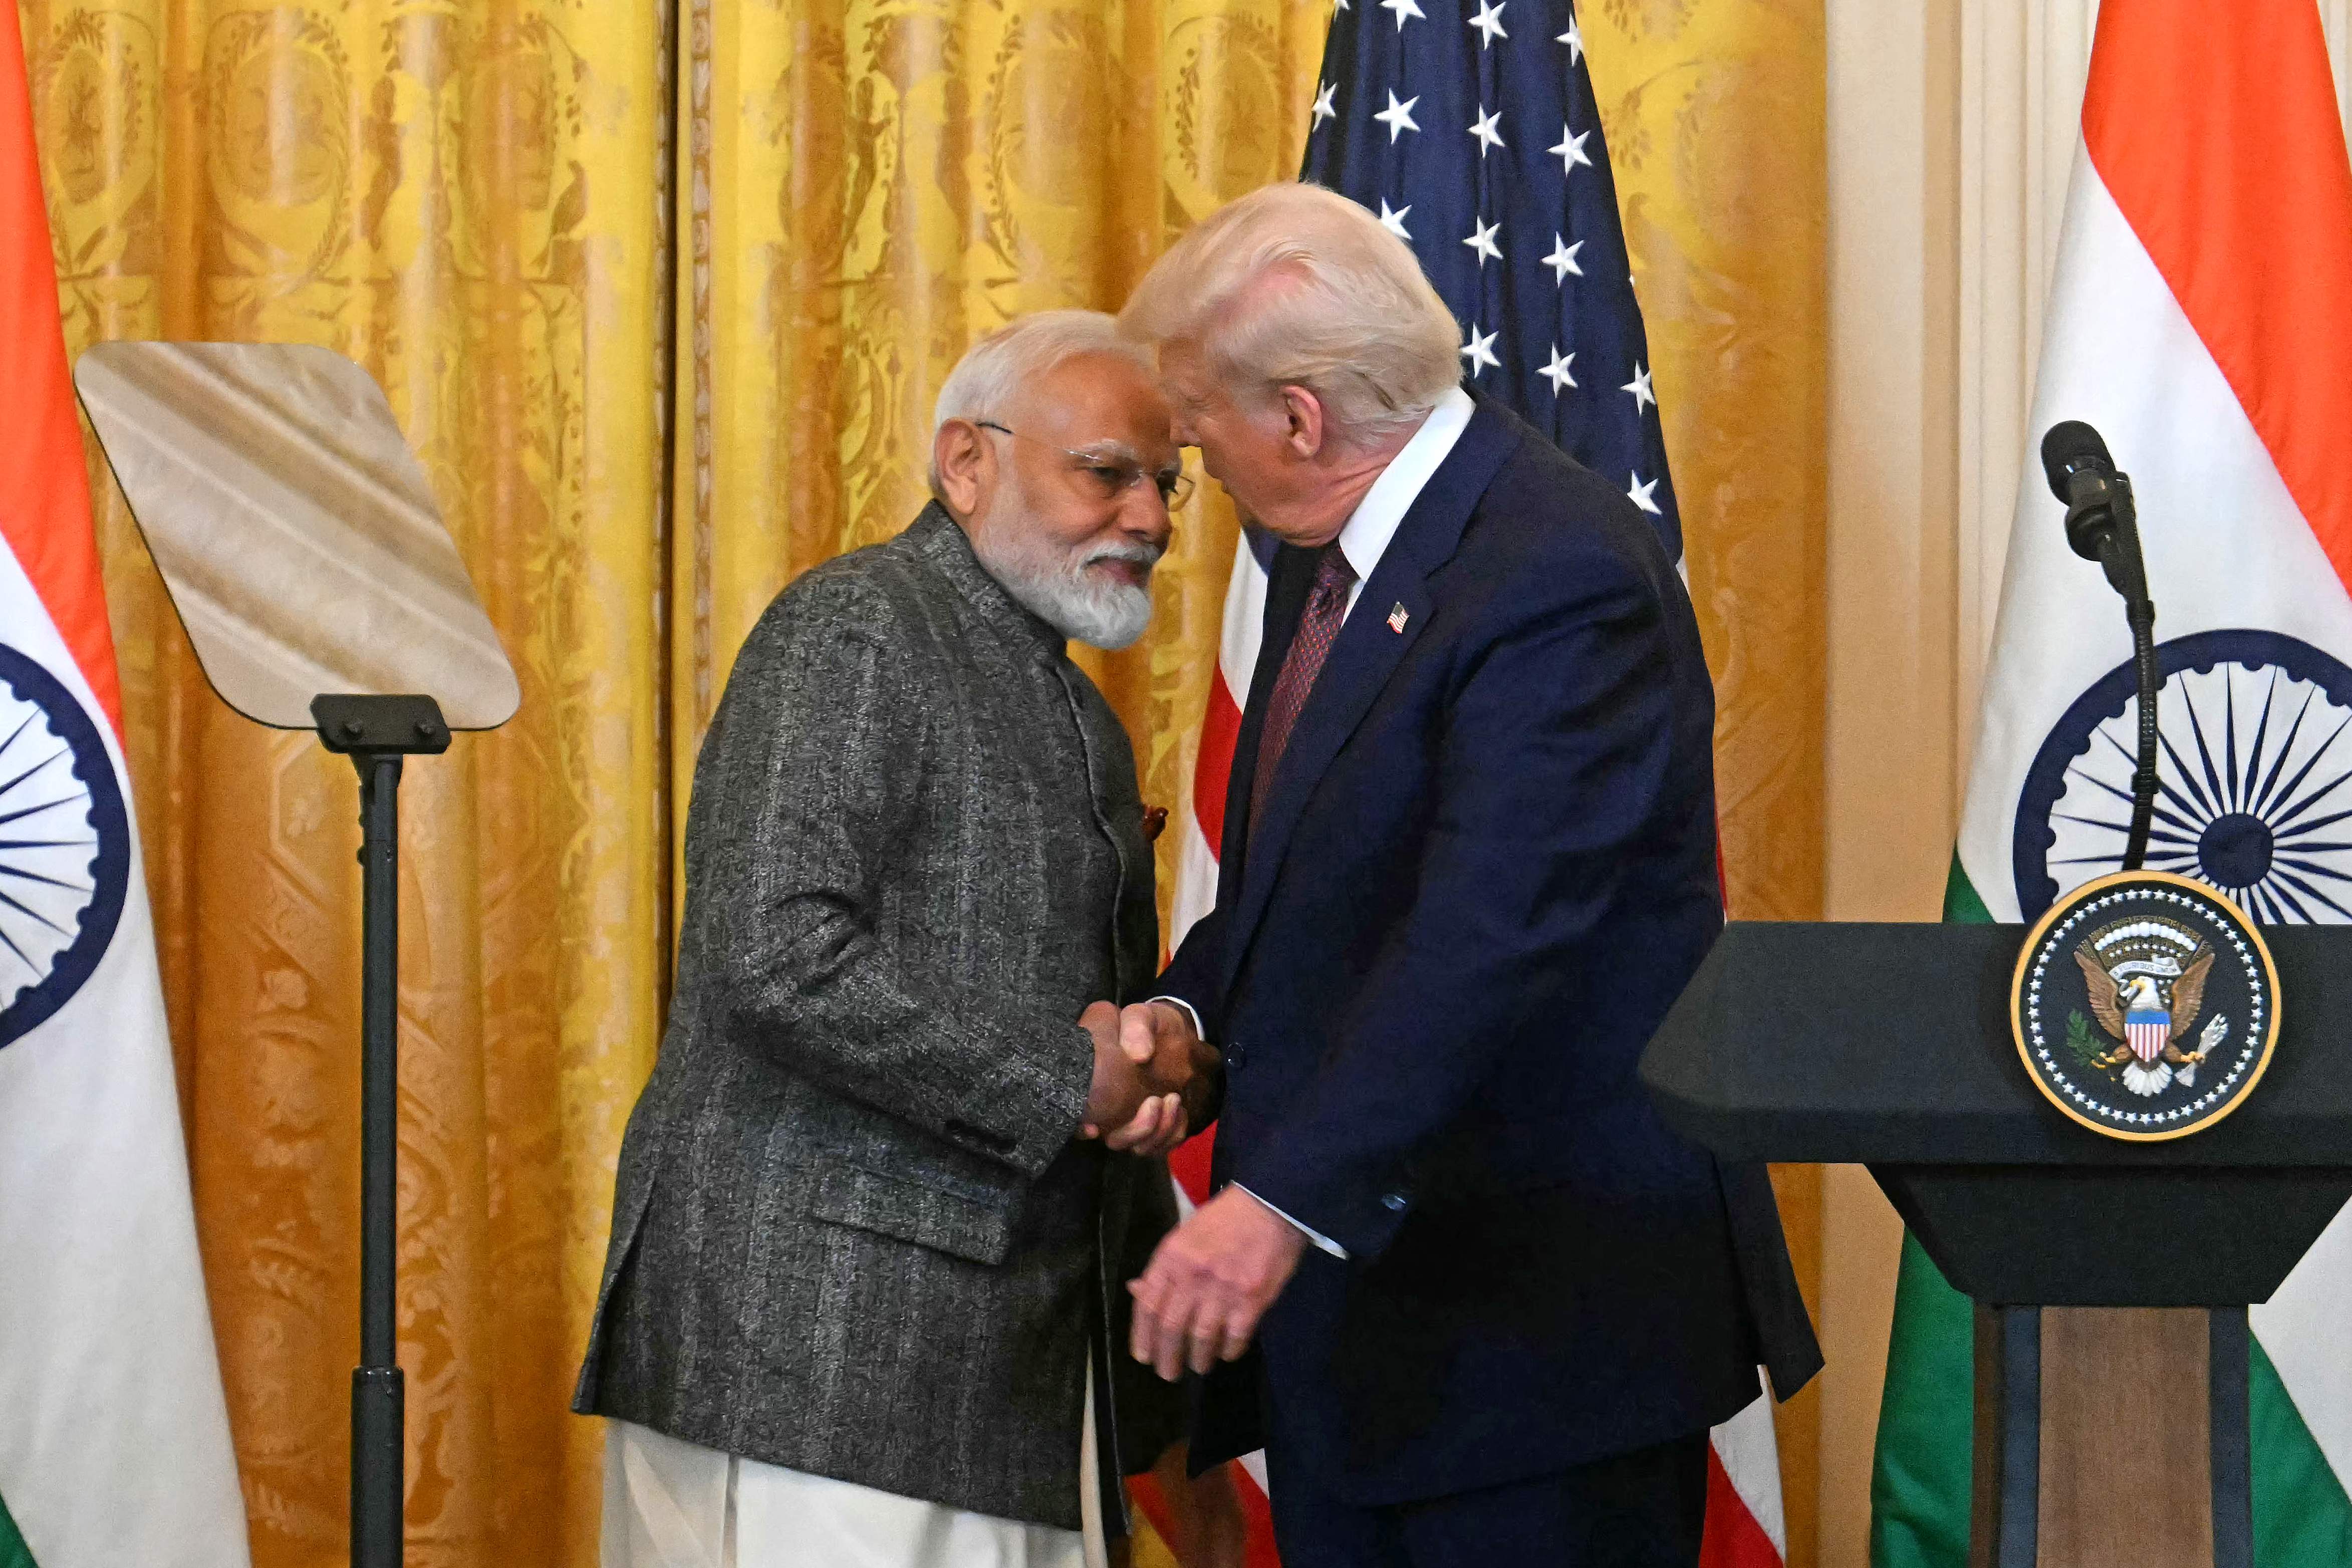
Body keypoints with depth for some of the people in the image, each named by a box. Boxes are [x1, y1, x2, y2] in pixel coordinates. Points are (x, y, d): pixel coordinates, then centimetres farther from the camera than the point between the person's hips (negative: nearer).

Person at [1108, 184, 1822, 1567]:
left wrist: (1288, 1199, -34)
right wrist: (1188, 1006, 1)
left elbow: (1490, 930, -28)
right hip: (1345, 1297, 9)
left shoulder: (1562, 575, -19)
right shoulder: (1330, 557, 12)